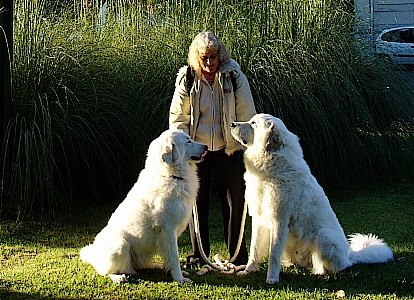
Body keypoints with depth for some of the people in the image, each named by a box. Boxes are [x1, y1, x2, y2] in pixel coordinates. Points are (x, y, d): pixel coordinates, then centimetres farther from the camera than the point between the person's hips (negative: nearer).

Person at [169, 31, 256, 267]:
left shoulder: (234, 77, -2)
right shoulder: (187, 80, 0)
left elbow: (246, 115, 1)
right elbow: (178, 117, 5)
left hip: (228, 150, 0)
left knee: (234, 202, 2)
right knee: (197, 202, 6)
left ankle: (238, 254, 13)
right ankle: (198, 254, 17)